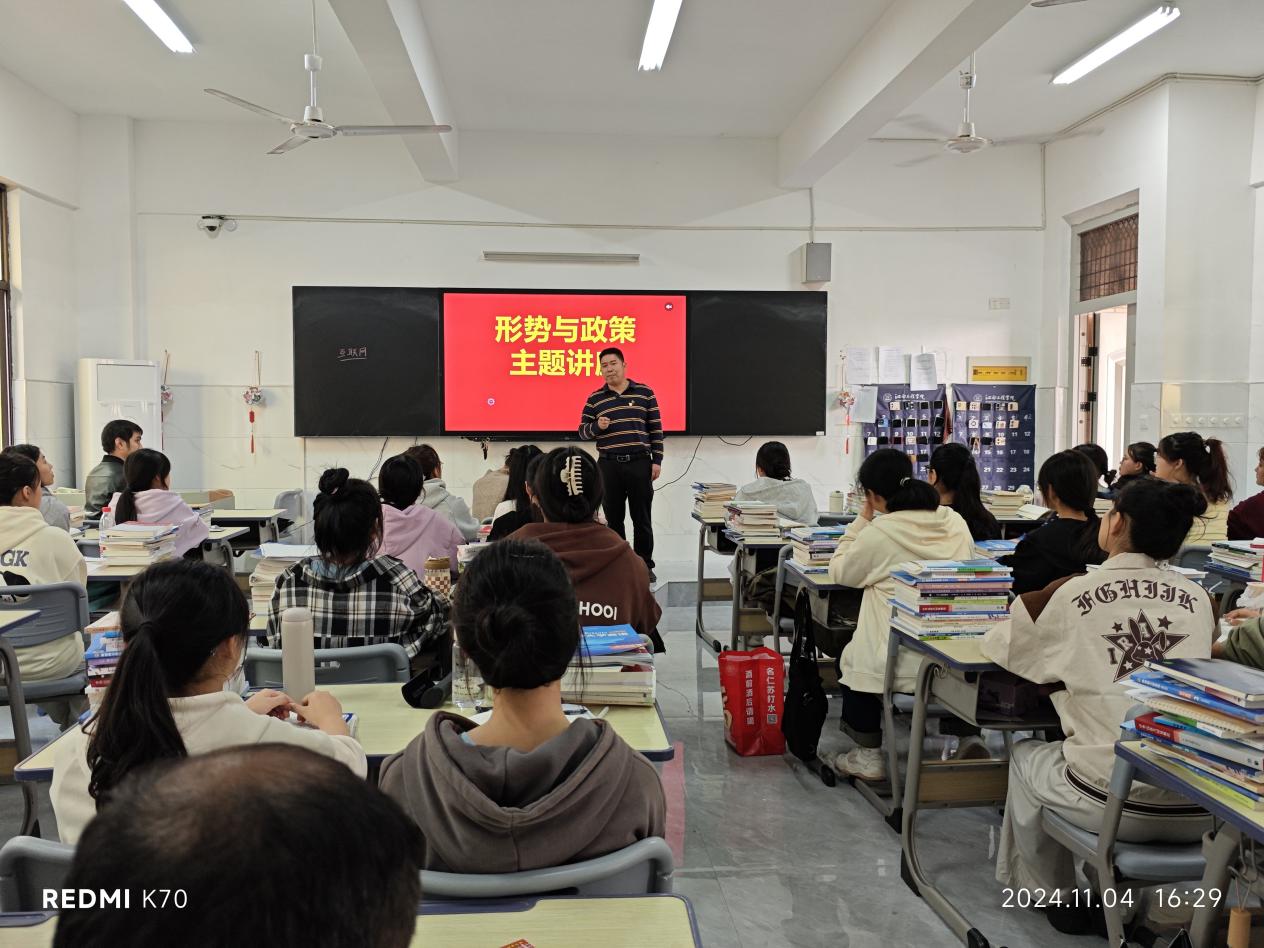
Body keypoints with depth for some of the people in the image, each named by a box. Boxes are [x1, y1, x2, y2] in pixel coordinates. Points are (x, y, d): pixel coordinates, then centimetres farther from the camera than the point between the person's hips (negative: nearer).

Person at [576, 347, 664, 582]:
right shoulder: (595, 399, 6)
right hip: (609, 466, 1)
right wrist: (597, 426, -14)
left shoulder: (644, 393, 4)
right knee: (613, 519, 7)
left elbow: (655, 428, 5)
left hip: (640, 464, -1)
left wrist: (657, 461, -1)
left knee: (642, 518, 4)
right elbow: (582, 431, 8)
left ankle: (645, 565, 15)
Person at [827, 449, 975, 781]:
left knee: (852, 654, 26)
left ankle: (868, 754, 29)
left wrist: (862, 520, 4)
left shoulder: (878, 532, -15)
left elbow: (840, 574, 1)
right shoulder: (956, 522, 1)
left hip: (904, 666, -6)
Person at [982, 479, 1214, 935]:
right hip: (1198, 810, 4)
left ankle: (1055, 895, 38)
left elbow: (998, 647, 7)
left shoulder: (1074, 595, -7)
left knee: (1025, 756, 28)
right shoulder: (1197, 600, 3)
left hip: (1112, 802, -4)